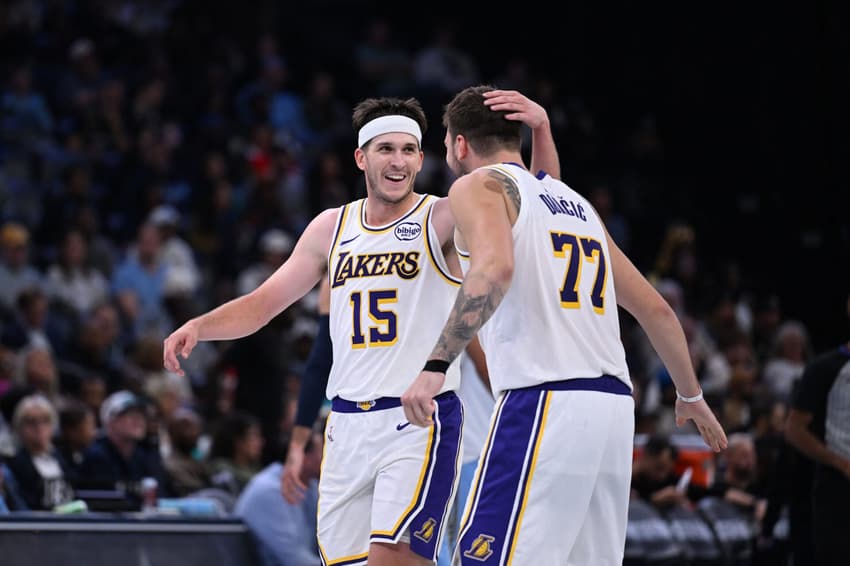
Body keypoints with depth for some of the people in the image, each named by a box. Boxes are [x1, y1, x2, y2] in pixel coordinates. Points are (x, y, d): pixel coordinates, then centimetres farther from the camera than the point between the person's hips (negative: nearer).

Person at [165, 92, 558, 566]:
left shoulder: (443, 219, -4)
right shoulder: (332, 228, 12)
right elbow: (263, 303, 17)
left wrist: (541, 126, -30)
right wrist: (199, 327, 0)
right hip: (348, 424, 6)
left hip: (419, 421, -6)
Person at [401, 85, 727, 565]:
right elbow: (656, 311, 27)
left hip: (544, 403, -8)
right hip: (614, 404, 8)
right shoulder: (576, 203, 25)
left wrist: (436, 365, -24)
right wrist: (691, 396, 39)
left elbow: (494, 271, -19)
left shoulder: (478, 187, 3)